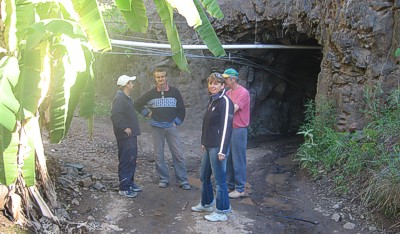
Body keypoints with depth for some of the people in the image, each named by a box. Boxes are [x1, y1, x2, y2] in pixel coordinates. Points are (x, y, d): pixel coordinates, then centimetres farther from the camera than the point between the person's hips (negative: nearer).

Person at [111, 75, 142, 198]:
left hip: (131, 135, 10)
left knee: (132, 160, 17)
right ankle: (124, 188, 4)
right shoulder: (119, 98, -18)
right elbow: (115, 115, -31)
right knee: (125, 162, -4)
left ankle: (130, 183, 29)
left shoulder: (126, 98, 15)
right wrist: (124, 127, -24)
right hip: (125, 136, -10)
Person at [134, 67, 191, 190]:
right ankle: (163, 179, 18)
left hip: (171, 126, -1)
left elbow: (182, 109, 7)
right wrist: (147, 113, 6)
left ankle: (183, 180, 4)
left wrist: (177, 122, 0)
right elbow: (137, 104, 16)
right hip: (156, 128, 1)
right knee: (159, 155, 5)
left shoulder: (175, 92, 1)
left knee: (178, 154, -4)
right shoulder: (151, 93, 3)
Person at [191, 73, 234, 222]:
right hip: (209, 146, 9)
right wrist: (204, 142, 21)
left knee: (219, 179, -1)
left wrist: (222, 150, -21)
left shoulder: (225, 101, -14)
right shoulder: (212, 100, 14)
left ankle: (222, 212, 12)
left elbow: (226, 126, -19)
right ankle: (206, 204, 36)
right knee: (204, 176, 18)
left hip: (218, 147, -9)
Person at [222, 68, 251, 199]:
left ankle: (240, 189, 9)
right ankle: (230, 185, 27)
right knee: (228, 158, 14)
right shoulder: (228, 92, 12)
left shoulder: (243, 92, -13)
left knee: (238, 160, -1)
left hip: (238, 130, -8)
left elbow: (232, 109, -21)